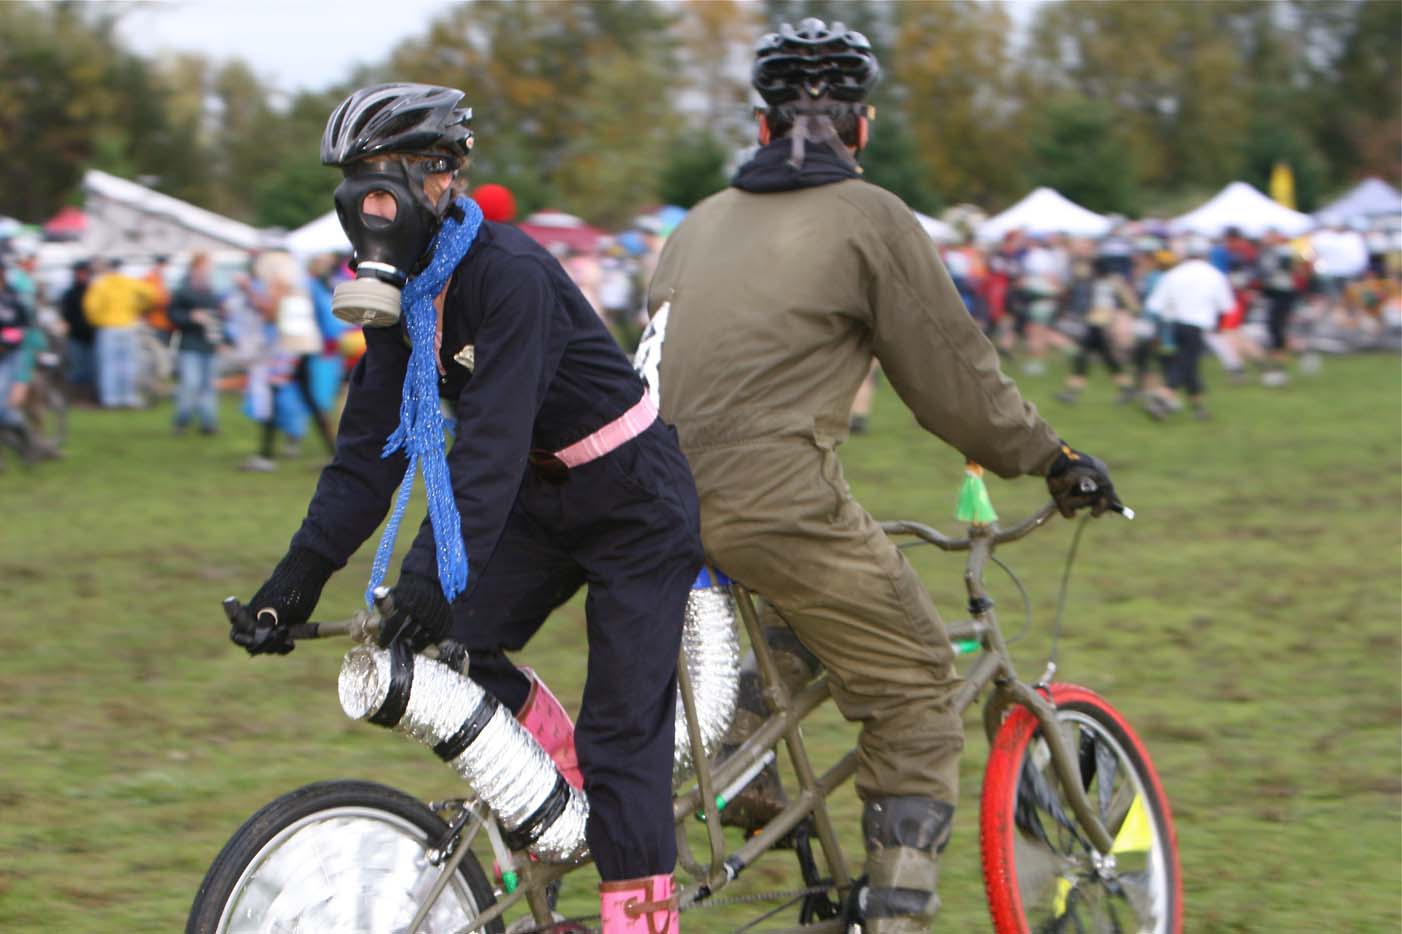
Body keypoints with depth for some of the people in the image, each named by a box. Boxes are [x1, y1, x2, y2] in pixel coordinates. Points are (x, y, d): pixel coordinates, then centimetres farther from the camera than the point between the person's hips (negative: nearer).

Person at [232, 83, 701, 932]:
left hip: (633, 501, -8)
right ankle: (574, 798, 9)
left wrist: (440, 574, -39)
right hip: (541, 496, 8)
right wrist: (305, 568, -11)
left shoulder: (511, 273, -26)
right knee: (450, 645, -9)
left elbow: (493, 440, -33)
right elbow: (374, 441, -3)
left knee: (623, 726, -9)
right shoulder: (403, 286, -2)